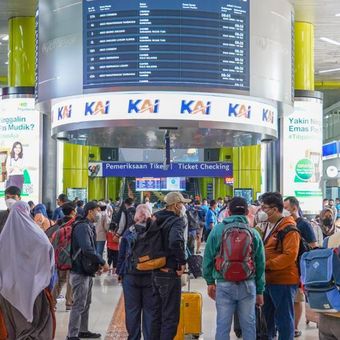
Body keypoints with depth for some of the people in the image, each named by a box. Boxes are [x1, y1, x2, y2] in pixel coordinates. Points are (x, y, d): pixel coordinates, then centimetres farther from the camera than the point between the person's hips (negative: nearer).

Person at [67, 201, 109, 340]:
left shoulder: (89, 227, 13)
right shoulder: (82, 227, -19)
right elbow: (87, 249, -29)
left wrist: (97, 263, 3)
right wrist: (103, 262, -20)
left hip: (87, 271, 10)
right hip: (80, 272, -10)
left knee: (86, 303, 18)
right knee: (79, 305, -4)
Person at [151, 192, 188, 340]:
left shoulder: (157, 219, 9)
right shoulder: (176, 221, -16)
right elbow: (176, 241, -34)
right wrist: (182, 262, -21)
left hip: (156, 272, 8)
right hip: (170, 273, -8)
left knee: (157, 313, 18)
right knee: (170, 316, -1)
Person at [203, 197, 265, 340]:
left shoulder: (217, 230, -2)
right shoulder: (253, 233, 3)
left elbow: (208, 258, -1)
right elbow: (260, 264, 6)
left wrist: (210, 281, 11)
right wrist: (260, 291, 14)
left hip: (224, 284, -1)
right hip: (248, 285, 1)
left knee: (223, 325, 4)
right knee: (249, 325, 9)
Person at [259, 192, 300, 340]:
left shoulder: (288, 228, -15)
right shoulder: (269, 227, 14)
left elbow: (290, 256, -24)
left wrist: (266, 265, -22)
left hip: (283, 281, -9)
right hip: (268, 280, 9)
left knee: (284, 318, 0)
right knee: (266, 316, 16)